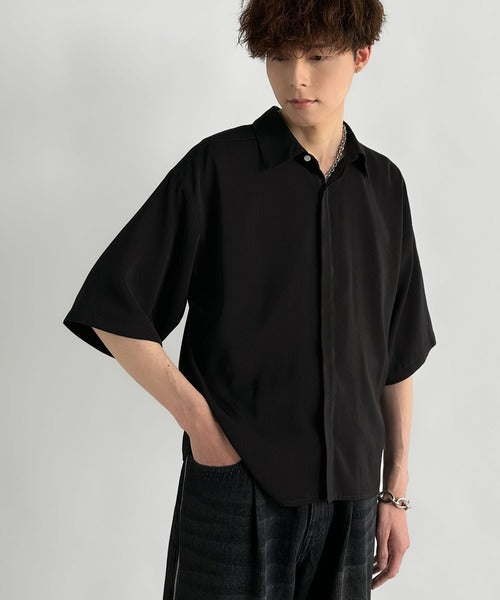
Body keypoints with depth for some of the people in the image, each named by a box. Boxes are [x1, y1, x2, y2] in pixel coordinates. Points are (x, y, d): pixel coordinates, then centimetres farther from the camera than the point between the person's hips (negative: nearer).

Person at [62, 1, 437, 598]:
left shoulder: (384, 185, 6)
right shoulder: (219, 167, -6)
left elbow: (398, 356, 10)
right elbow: (112, 308, -7)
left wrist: (396, 492, 9)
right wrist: (200, 420, -10)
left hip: (350, 491, 4)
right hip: (237, 481, -3)